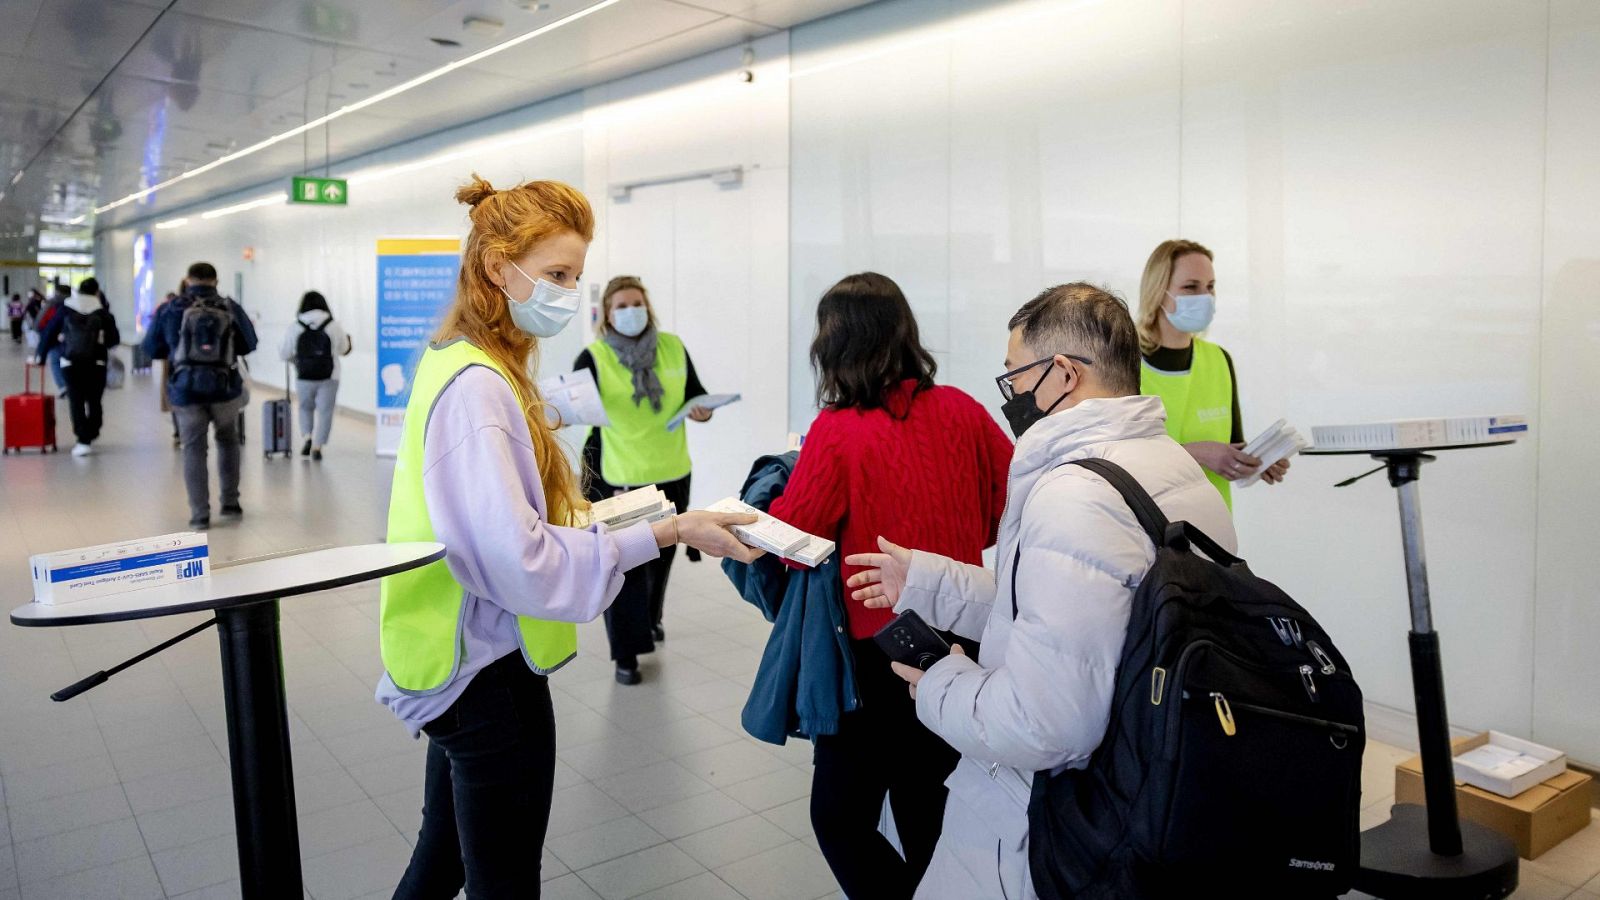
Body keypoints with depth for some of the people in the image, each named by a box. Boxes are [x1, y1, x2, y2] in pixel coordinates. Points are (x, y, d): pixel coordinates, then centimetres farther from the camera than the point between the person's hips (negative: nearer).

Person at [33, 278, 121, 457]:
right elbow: (114, 339, 0)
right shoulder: (103, 312, 2)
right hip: (96, 363, 0)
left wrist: (40, 356, 16)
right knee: (94, 401, 11)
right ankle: (89, 438, 12)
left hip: (70, 363, 0)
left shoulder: (66, 309, 5)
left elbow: (49, 333, 7)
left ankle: (83, 439, -8)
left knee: (76, 402, 2)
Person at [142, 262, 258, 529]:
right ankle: (230, 502, 22)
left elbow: (151, 348, 9)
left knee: (194, 449, 6)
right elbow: (249, 345, 9)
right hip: (225, 387, 1)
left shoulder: (171, 310, 2)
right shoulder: (231, 309, 1)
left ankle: (200, 515, 3)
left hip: (186, 389, 0)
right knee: (228, 441, 21)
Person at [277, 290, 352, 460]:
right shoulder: (334, 327, -4)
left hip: (304, 378, 1)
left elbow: (284, 354, 3)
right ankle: (317, 446, -1)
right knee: (325, 411, 6)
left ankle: (308, 438, 7)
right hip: (328, 378, -1)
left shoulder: (293, 329, -4)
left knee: (306, 408, 22)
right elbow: (343, 349, 10)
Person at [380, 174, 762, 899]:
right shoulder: (475, 386, -23)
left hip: (462, 666, 10)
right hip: (490, 674, -10)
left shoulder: (462, 365, 8)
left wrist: (577, 512, 6)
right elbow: (520, 560, -29)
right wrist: (668, 533, -26)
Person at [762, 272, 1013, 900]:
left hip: (876, 646, -5)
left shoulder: (838, 431, -18)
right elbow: (1013, 498, 6)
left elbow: (790, 540, -11)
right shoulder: (961, 412, -4)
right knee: (927, 813, 21)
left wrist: (791, 480, 5)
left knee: (842, 817, 11)